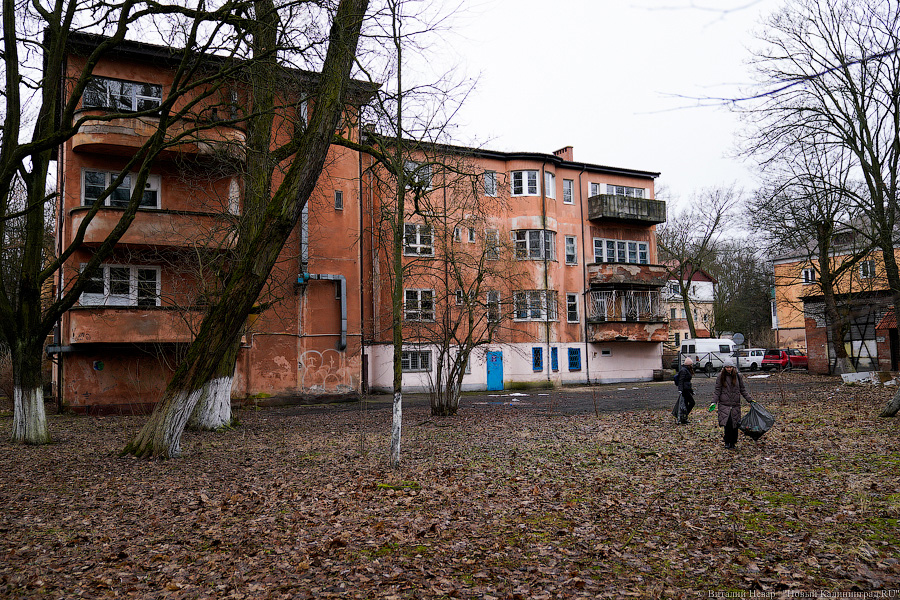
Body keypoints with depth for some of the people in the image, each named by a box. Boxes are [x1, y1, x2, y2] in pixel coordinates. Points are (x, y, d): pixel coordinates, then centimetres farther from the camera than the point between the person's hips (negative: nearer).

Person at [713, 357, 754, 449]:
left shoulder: (738, 376, 6)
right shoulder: (721, 376, 1)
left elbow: (743, 390, 14)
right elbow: (717, 391, 2)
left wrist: (750, 400, 11)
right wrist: (714, 402, -7)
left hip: (736, 404, 2)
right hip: (724, 404, -2)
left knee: (735, 424, 2)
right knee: (727, 423, -13)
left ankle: (732, 442, 16)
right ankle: (727, 442, 1)